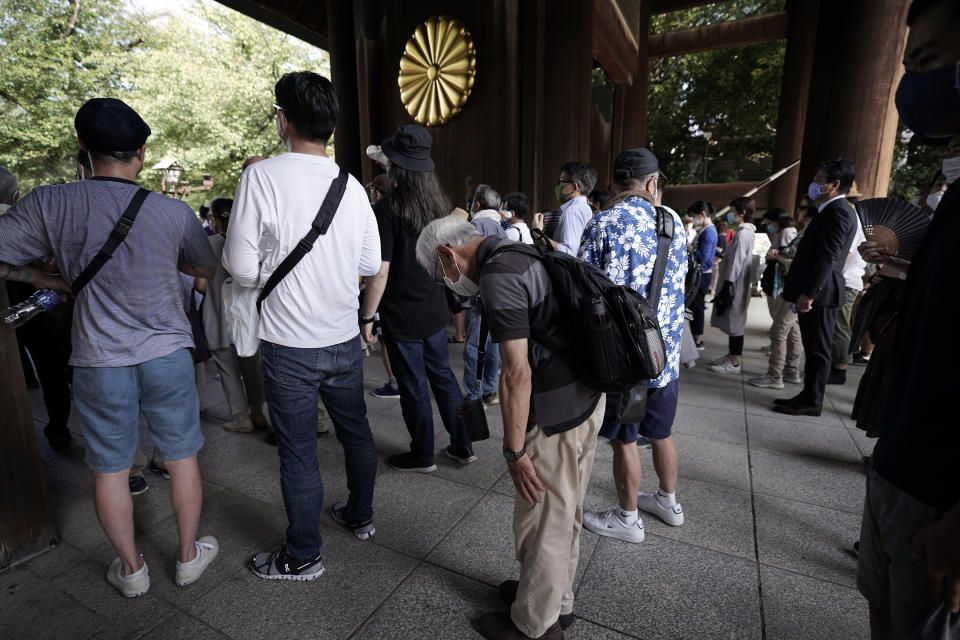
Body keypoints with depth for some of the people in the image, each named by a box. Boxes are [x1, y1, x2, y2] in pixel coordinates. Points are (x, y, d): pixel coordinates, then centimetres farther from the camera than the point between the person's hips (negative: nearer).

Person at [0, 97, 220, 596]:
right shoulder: (173, 212, -7)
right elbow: (208, 269, 6)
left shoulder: (49, 204, -7)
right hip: (167, 353, 0)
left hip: (99, 360, 0)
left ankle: (131, 568, 33)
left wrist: (46, 280, 14)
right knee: (181, 458, 15)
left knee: (109, 468, 17)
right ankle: (188, 555, 31)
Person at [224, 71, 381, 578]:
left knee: (298, 453, 10)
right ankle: (360, 516, 43)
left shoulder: (262, 176, -13)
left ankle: (302, 556, 29)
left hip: (290, 345, -4)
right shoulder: (352, 186, -1)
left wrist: (274, 273, 5)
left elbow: (240, 265, -14)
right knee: (355, 431, 21)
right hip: (345, 339, 5)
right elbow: (370, 264, 5)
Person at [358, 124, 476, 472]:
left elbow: (380, 273, -19)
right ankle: (462, 447, 29)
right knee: (443, 377, 18)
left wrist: (366, 317, -11)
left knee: (414, 389, 8)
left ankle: (422, 456, 26)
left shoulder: (388, 209, -16)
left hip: (401, 317, -6)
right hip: (434, 311, 6)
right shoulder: (440, 204, 4)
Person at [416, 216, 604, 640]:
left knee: (541, 522, 10)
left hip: (555, 415, -10)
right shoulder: (523, 254, 12)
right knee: (564, 514, 24)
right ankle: (557, 600, 44)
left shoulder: (496, 278, -18)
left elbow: (517, 373, -23)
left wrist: (514, 451, -15)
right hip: (585, 398, 10)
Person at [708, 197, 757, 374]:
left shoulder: (743, 234, -16)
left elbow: (735, 264, -20)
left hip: (734, 286, -10)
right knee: (731, 323, 15)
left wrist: (726, 288, -20)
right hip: (735, 285, 10)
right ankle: (730, 356, 25)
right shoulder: (745, 232, 14)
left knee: (734, 322, -4)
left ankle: (734, 363, 3)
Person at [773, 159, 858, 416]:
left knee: (817, 349, -2)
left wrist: (809, 293, -24)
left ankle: (812, 401, 7)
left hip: (821, 292, -10)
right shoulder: (832, 210, 18)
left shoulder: (838, 212, -14)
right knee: (814, 348, 15)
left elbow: (827, 257, -22)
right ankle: (809, 395, 24)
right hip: (814, 291, 10)